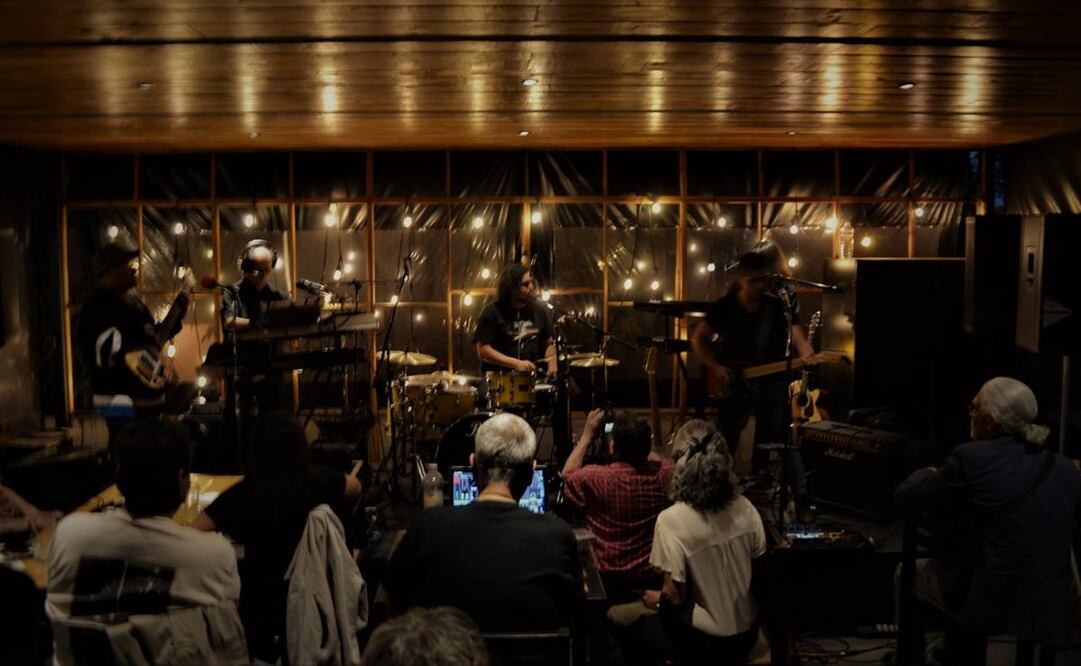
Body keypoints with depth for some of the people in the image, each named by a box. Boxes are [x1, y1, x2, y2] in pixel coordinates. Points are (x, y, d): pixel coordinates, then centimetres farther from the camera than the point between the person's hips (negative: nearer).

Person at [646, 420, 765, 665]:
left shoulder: (671, 520, -26)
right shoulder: (746, 508, -11)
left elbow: (675, 596, -21)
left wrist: (658, 600, 0)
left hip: (703, 638, -5)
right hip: (746, 628, 5)